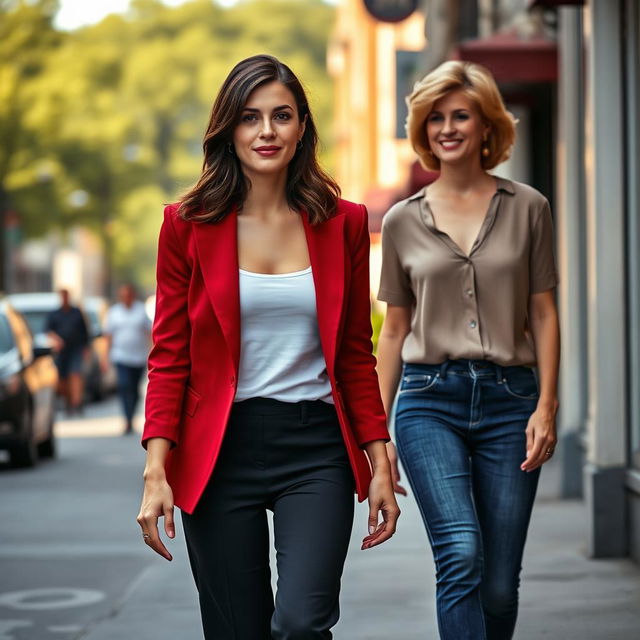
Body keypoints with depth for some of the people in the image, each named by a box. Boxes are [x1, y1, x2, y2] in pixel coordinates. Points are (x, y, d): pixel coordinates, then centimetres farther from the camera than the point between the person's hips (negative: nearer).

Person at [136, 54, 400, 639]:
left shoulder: (343, 223, 5)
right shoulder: (189, 224, 1)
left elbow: (357, 355, 10)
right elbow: (170, 356, 1)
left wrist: (379, 464, 5)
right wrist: (156, 471, -8)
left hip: (316, 450, 0)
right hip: (220, 452, 0)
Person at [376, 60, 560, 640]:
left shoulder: (527, 208, 7)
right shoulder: (403, 221, 9)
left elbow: (544, 314, 7)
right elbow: (394, 330, 13)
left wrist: (546, 405, -3)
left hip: (509, 398, 1)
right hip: (430, 401, 0)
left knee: (500, 584, 1)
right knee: (462, 555, -19)